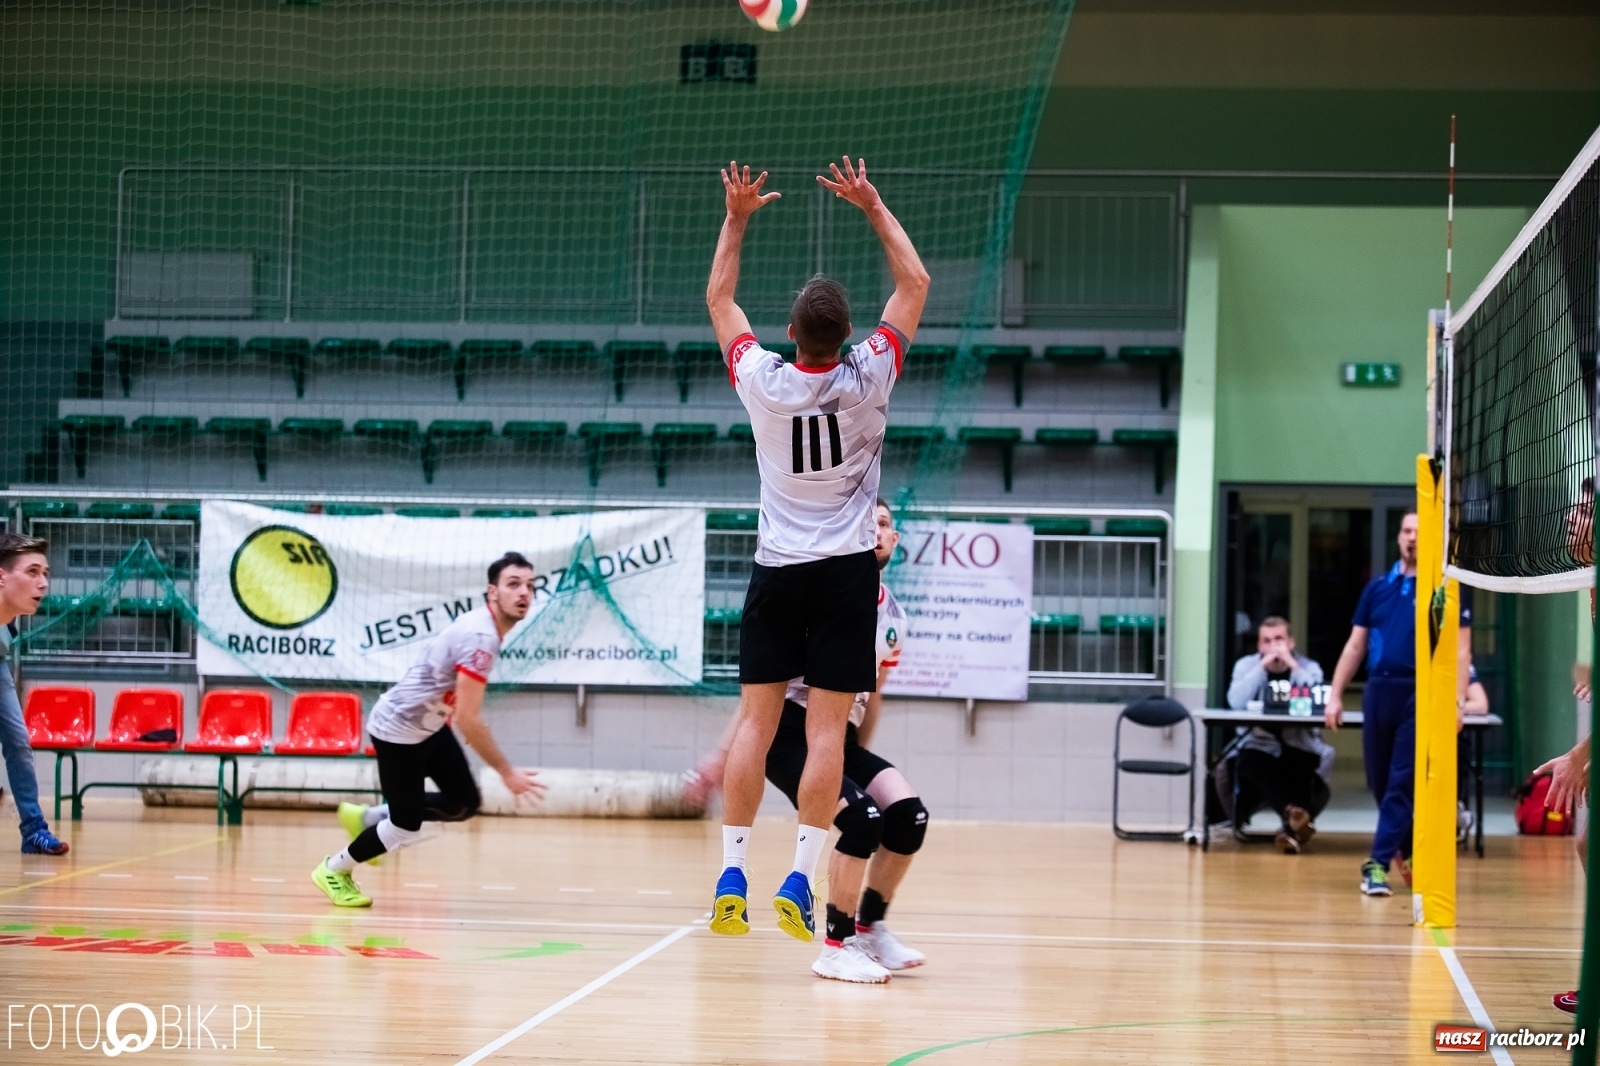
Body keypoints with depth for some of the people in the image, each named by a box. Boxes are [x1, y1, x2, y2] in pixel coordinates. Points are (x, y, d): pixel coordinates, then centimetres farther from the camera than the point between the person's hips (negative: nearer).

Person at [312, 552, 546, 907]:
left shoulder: (484, 625, 0)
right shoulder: (481, 637, -30)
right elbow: (468, 719, -30)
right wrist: (507, 772, -25)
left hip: (429, 724, 9)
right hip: (399, 729, -9)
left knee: (464, 802, 7)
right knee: (406, 828, -1)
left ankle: (366, 818, 21)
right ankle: (334, 870, 22)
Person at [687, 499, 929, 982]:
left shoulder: (893, 618, 10)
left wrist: (858, 760, 25)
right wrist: (723, 753, -14)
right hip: (790, 731, -7)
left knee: (909, 815, -13)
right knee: (863, 818, -25)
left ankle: (870, 928, 8)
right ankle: (837, 947, -10)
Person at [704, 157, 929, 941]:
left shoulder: (763, 381, -7)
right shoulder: (867, 379, -10)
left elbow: (719, 298, 10)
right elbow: (915, 284, 1)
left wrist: (736, 220, 14)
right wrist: (874, 208, 5)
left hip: (777, 569, 2)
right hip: (846, 569, -2)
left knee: (756, 719, 3)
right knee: (826, 727, -3)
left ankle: (732, 875, -1)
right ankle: (800, 877, -8)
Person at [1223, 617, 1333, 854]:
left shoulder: (1309, 668, 3)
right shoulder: (1247, 666, 4)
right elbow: (1236, 703, -16)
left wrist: (1293, 666, -18)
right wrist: (1262, 666, -17)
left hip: (1299, 748, 0)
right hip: (1259, 746, 0)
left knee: (1304, 765, -36)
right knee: (1251, 762, -35)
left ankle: (1293, 826, -37)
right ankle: (1293, 813, -54)